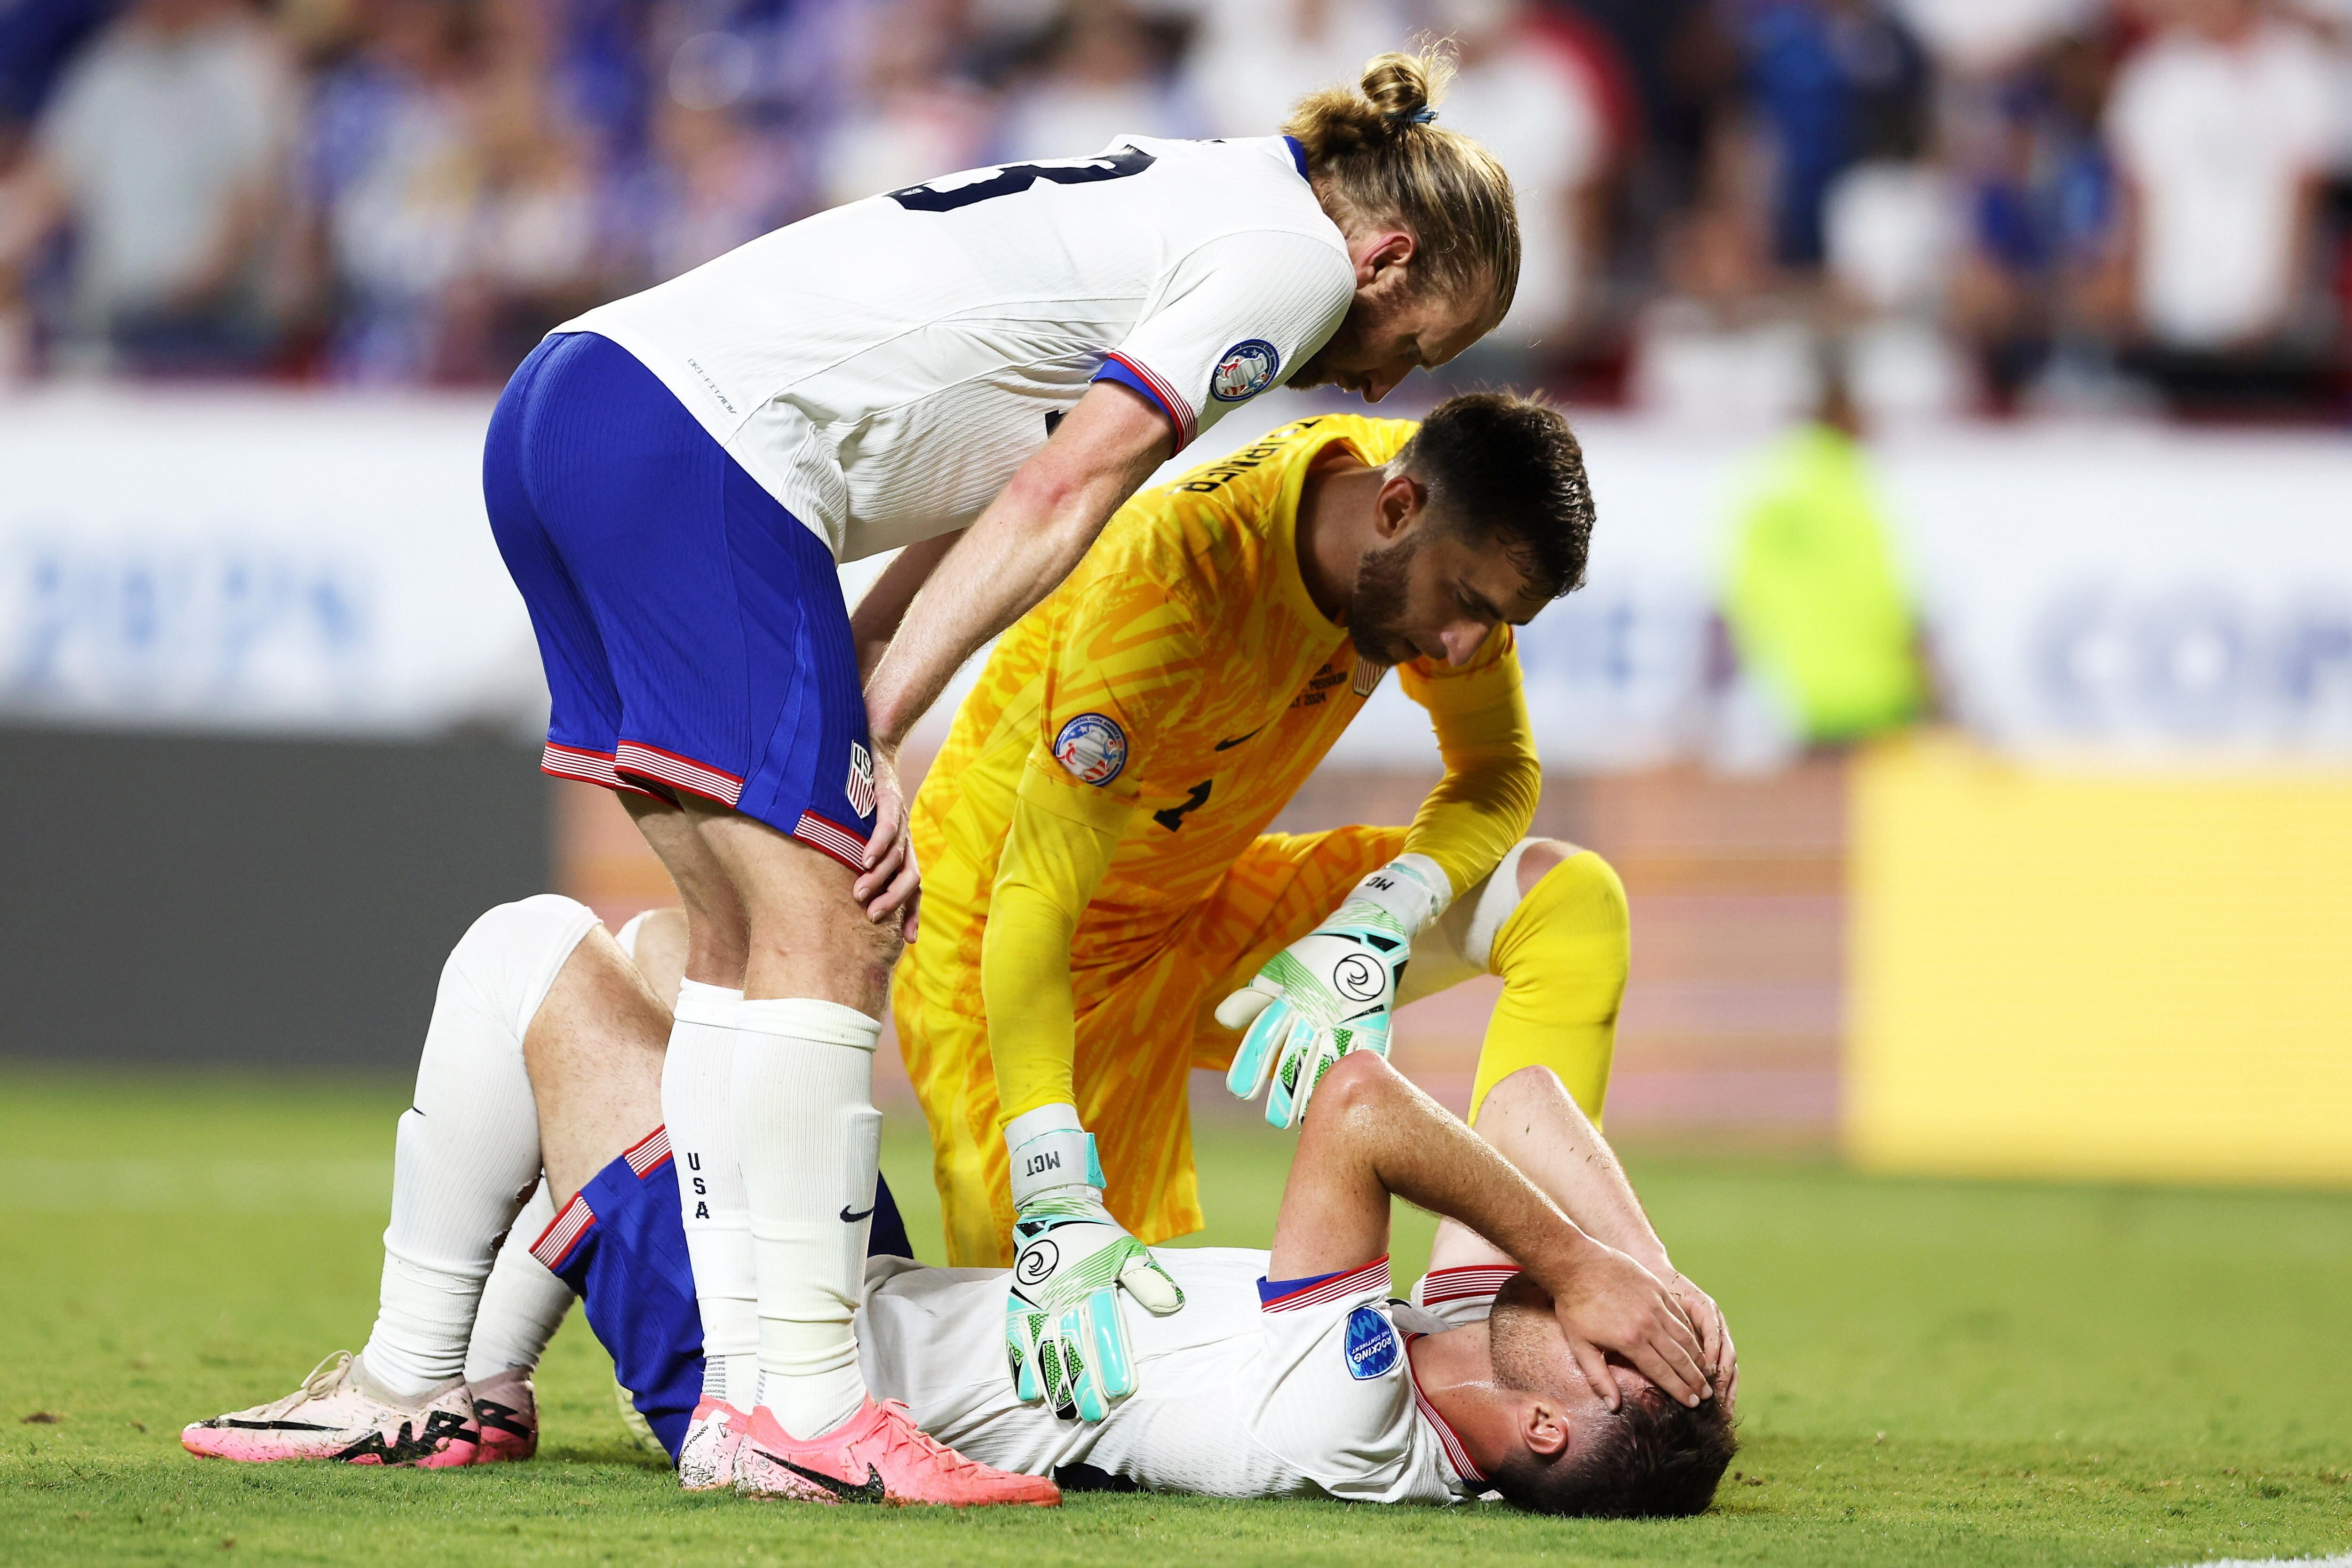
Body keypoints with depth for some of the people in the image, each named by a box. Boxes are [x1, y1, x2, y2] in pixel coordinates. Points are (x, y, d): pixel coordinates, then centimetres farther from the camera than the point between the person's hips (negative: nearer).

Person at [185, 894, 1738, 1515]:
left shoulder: (1350, 1428, -36)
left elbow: (1359, 1110, -42)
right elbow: (1530, 1103, -4)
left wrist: (1585, 1264, -32)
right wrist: (1641, 1269, -17)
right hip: (887, 1304, 9)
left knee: (537, 957, 0)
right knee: (667, 948, 22)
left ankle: (408, 1397, 11)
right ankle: (480, 1383, 27)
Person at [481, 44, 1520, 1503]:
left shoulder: (1179, 206, 28)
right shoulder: (1293, 254, 0)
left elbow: (992, 493, 20)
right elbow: (1056, 494, -9)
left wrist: (840, 694, 9)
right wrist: (873, 730, -10)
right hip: (694, 448, -10)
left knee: (750, 937, 9)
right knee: (826, 936, -8)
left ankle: (743, 1386, 5)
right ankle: (809, 1401, -11)